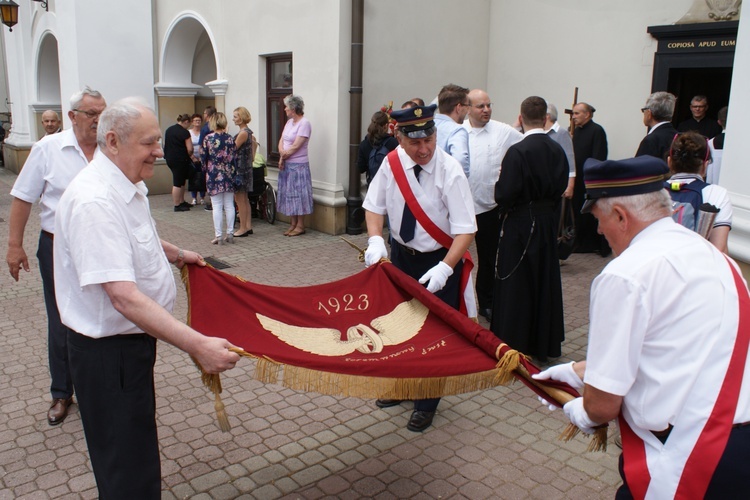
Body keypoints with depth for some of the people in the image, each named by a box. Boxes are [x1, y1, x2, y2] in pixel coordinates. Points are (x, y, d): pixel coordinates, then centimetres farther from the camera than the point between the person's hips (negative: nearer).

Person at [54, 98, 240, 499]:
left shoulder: (128, 185, 5)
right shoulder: (94, 201, -28)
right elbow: (124, 297, -36)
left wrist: (176, 254, 34)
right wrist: (197, 345, -39)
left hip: (131, 338, 10)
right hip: (109, 350, -10)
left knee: (132, 453, 28)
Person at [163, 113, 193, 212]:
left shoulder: (168, 130, 10)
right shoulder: (184, 132, -14)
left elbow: (167, 145, 17)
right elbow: (190, 149, -16)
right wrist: (189, 155, 3)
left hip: (169, 159, 8)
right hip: (180, 160, -8)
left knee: (181, 181, 19)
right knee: (177, 183, -2)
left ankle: (182, 202, 26)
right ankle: (177, 205, 4)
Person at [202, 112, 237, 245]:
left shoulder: (208, 139, -8)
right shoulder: (230, 139, 0)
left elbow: (203, 157, -3)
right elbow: (233, 157, 2)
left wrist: (206, 169, 14)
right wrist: (232, 171, 13)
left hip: (214, 175, -3)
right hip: (228, 174, 3)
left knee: (217, 206, 1)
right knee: (229, 205, 8)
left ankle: (218, 236, 1)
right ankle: (230, 234, 12)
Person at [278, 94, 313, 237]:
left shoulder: (304, 123, -13)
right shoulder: (289, 122, 13)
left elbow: (295, 146, -17)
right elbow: (281, 141, 9)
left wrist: (284, 156, -7)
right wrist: (282, 154, -9)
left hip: (298, 165, -8)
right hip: (285, 165, 8)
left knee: (298, 194, -3)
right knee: (288, 194, 11)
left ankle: (300, 225, 5)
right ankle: (293, 223, 19)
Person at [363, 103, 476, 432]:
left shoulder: (450, 171, -23)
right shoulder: (391, 163, -11)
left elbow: (465, 229, -24)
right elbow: (374, 206, 0)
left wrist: (444, 269, -36)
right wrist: (375, 239, -19)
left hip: (439, 261, -4)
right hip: (401, 254, 4)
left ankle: (426, 405, 26)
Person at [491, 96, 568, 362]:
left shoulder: (517, 152, -19)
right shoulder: (558, 150, -1)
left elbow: (504, 194, -21)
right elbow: (562, 188, 6)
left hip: (519, 225, -6)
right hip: (548, 223, 6)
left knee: (517, 286, 5)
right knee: (545, 282, 16)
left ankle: (515, 344, 15)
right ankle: (544, 344, 27)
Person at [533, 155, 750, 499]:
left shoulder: (625, 274, -16)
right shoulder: (715, 256, 9)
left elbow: (604, 403, -13)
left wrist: (583, 413, 10)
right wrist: (577, 371, 25)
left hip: (681, 461, -8)